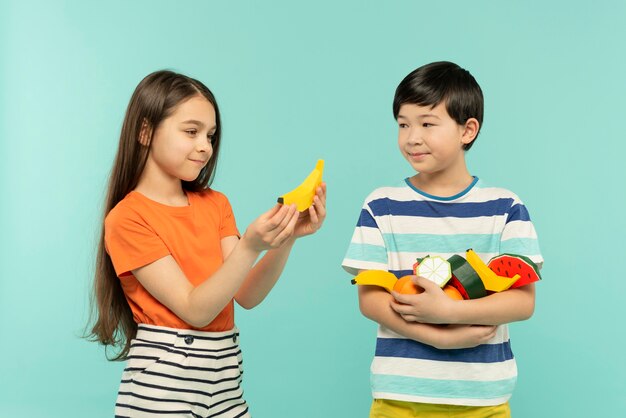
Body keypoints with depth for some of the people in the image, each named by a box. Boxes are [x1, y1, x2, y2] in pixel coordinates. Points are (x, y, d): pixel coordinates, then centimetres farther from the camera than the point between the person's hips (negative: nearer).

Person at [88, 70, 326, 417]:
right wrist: (250, 246, -27)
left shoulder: (215, 204, 9)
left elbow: (246, 296, -3)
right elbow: (195, 310, -17)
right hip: (162, 385, -5)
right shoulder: (127, 218, -10)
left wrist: (286, 239, -16)